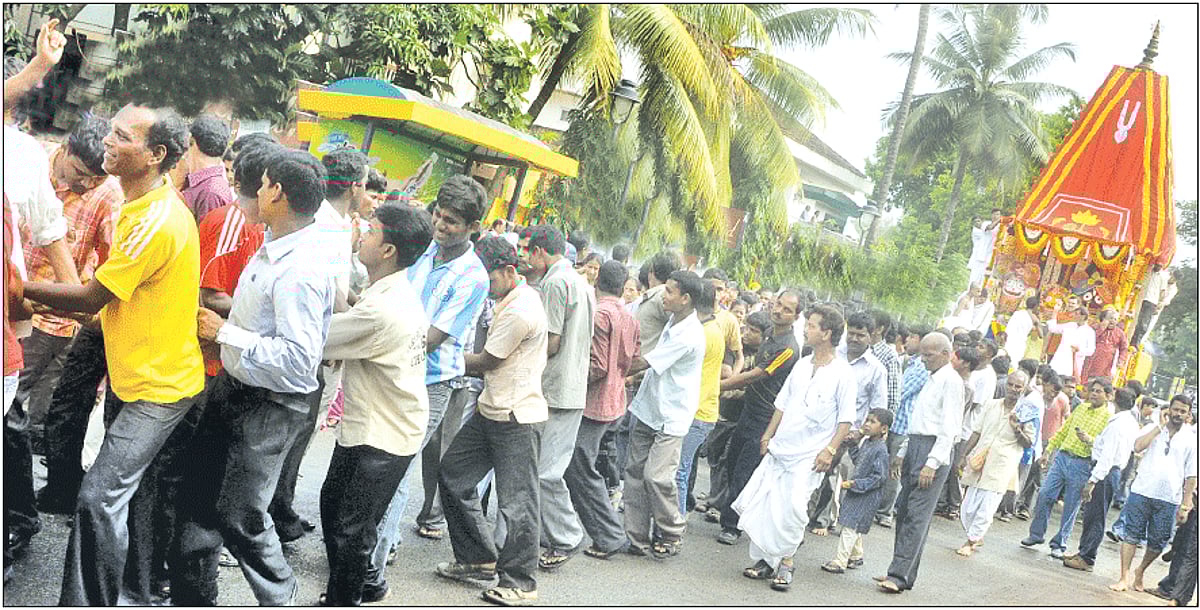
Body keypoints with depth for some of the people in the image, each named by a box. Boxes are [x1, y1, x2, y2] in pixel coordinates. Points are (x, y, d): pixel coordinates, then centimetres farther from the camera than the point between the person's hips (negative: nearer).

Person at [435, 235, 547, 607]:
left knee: (516, 502, -4)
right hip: (491, 409, 11)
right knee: (453, 474, 14)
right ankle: (478, 560, 24)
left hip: (516, 416, -11)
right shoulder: (518, 296, 12)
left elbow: (487, 362, -12)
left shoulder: (520, 312, -20)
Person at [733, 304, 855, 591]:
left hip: (809, 454, -6)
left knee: (793, 506, -13)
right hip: (780, 448, 6)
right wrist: (768, 435, 12)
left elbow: (846, 419, -8)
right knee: (762, 503, 3)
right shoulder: (802, 365, 10)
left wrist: (830, 450, -14)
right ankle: (765, 560, 16)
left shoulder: (842, 373, -8)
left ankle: (785, 561, 4)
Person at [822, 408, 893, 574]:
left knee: (850, 526, -9)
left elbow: (879, 477, -21)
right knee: (856, 528, 20)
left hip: (868, 495, -9)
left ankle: (840, 562, -6)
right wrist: (852, 445, 10)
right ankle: (856, 557, 36)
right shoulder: (866, 442, 7)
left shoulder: (880, 450, -19)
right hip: (856, 491, 9)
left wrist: (856, 484, -24)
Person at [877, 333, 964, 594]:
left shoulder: (951, 380, -8)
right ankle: (902, 572, 13)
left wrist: (932, 464, -20)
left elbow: (949, 427, -15)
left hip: (934, 449, -9)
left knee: (917, 515, -11)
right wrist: (903, 454, 22)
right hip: (915, 446, 9)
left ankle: (900, 575, -12)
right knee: (903, 510, 8)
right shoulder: (932, 379, 20)